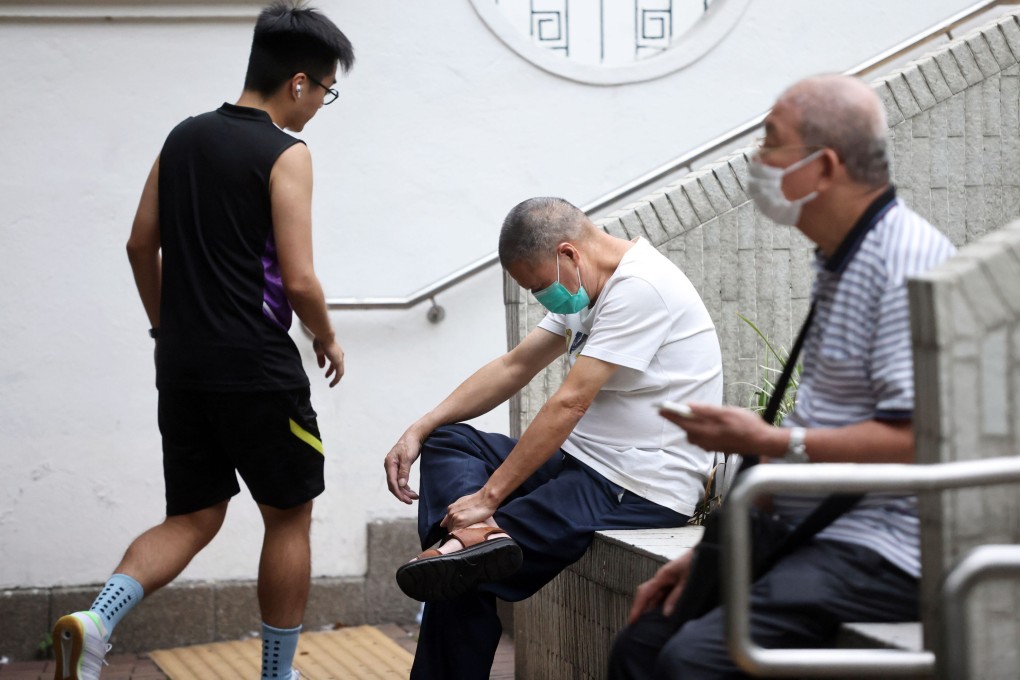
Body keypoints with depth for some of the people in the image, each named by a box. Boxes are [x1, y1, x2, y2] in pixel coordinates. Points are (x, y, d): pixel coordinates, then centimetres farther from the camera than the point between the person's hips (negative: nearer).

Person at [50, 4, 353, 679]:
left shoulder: (185, 137, 11)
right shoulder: (286, 155, -10)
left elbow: (142, 246, 15)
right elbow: (298, 280, -14)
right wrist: (329, 341, 4)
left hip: (182, 363, 6)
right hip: (256, 366, -6)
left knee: (193, 518, 14)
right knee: (289, 518, 11)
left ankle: (96, 621, -10)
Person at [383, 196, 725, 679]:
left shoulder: (641, 287, -18)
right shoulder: (587, 290, 13)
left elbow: (569, 404, -22)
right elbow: (514, 368, 16)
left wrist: (488, 497, -20)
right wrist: (420, 431, 7)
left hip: (640, 490, -11)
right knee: (448, 441, 3)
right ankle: (477, 534, -21)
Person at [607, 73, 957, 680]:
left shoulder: (909, 265, -16)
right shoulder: (838, 264, 17)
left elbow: (915, 438, -24)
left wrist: (772, 442, -20)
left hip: (881, 552, -10)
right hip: (813, 537, 10)